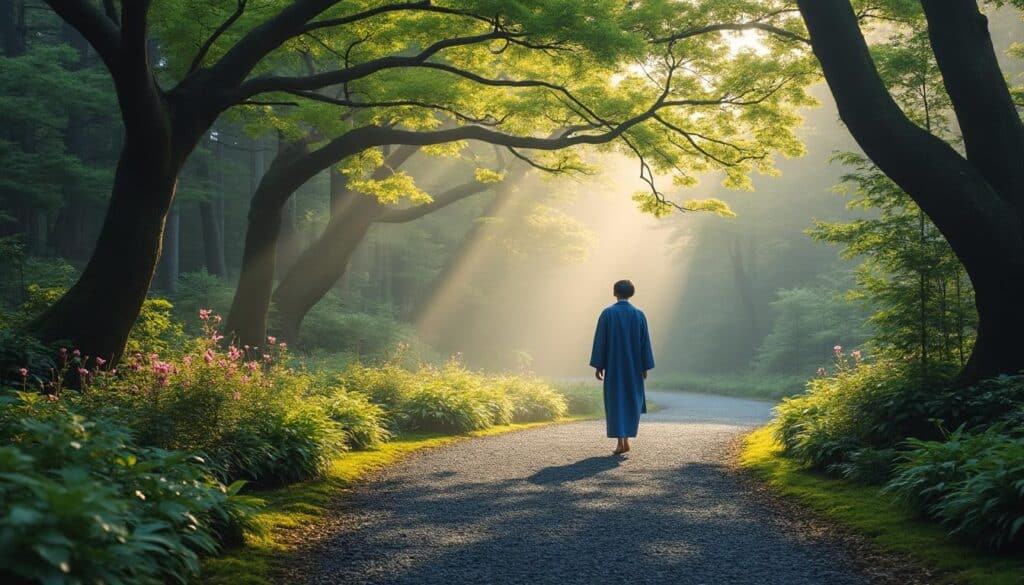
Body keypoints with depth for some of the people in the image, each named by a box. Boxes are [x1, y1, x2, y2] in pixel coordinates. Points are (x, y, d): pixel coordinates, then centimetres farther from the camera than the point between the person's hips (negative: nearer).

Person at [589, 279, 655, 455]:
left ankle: (621, 442, -4)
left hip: (613, 364, -1)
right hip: (633, 364, 2)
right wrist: (645, 367, 5)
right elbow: (645, 342, -1)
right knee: (632, 399, 16)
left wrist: (598, 366, -1)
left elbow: (600, 341, -7)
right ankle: (626, 438, 11)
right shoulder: (639, 314, -2)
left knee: (615, 400, 3)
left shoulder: (607, 313, -7)